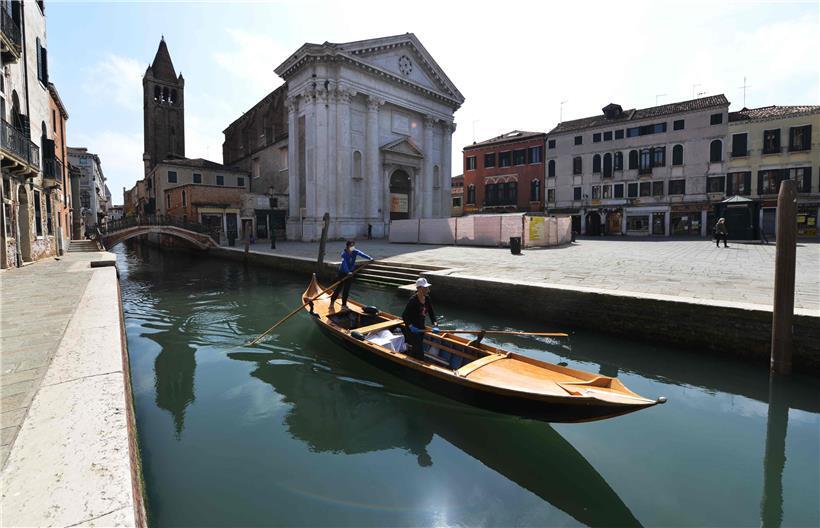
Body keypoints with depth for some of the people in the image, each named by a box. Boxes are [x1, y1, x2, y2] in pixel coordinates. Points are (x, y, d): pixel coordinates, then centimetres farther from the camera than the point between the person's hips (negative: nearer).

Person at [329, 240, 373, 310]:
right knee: (339, 288, -2)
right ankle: (332, 301, 14)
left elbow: (361, 254, -20)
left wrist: (369, 257, -36)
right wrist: (348, 272, -46)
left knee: (347, 289, 9)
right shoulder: (344, 254, -20)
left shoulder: (355, 252, -4)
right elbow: (344, 263, -32)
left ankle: (344, 304, 18)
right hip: (343, 272, -5)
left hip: (350, 273, 5)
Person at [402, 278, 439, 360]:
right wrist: (410, 326, -32)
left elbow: (431, 312, 3)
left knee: (415, 350, 21)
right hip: (412, 329, -8)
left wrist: (434, 324, -9)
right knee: (419, 351, -6)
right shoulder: (413, 300, -24)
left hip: (421, 328, 8)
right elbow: (404, 316, -21)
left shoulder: (427, 298, -2)